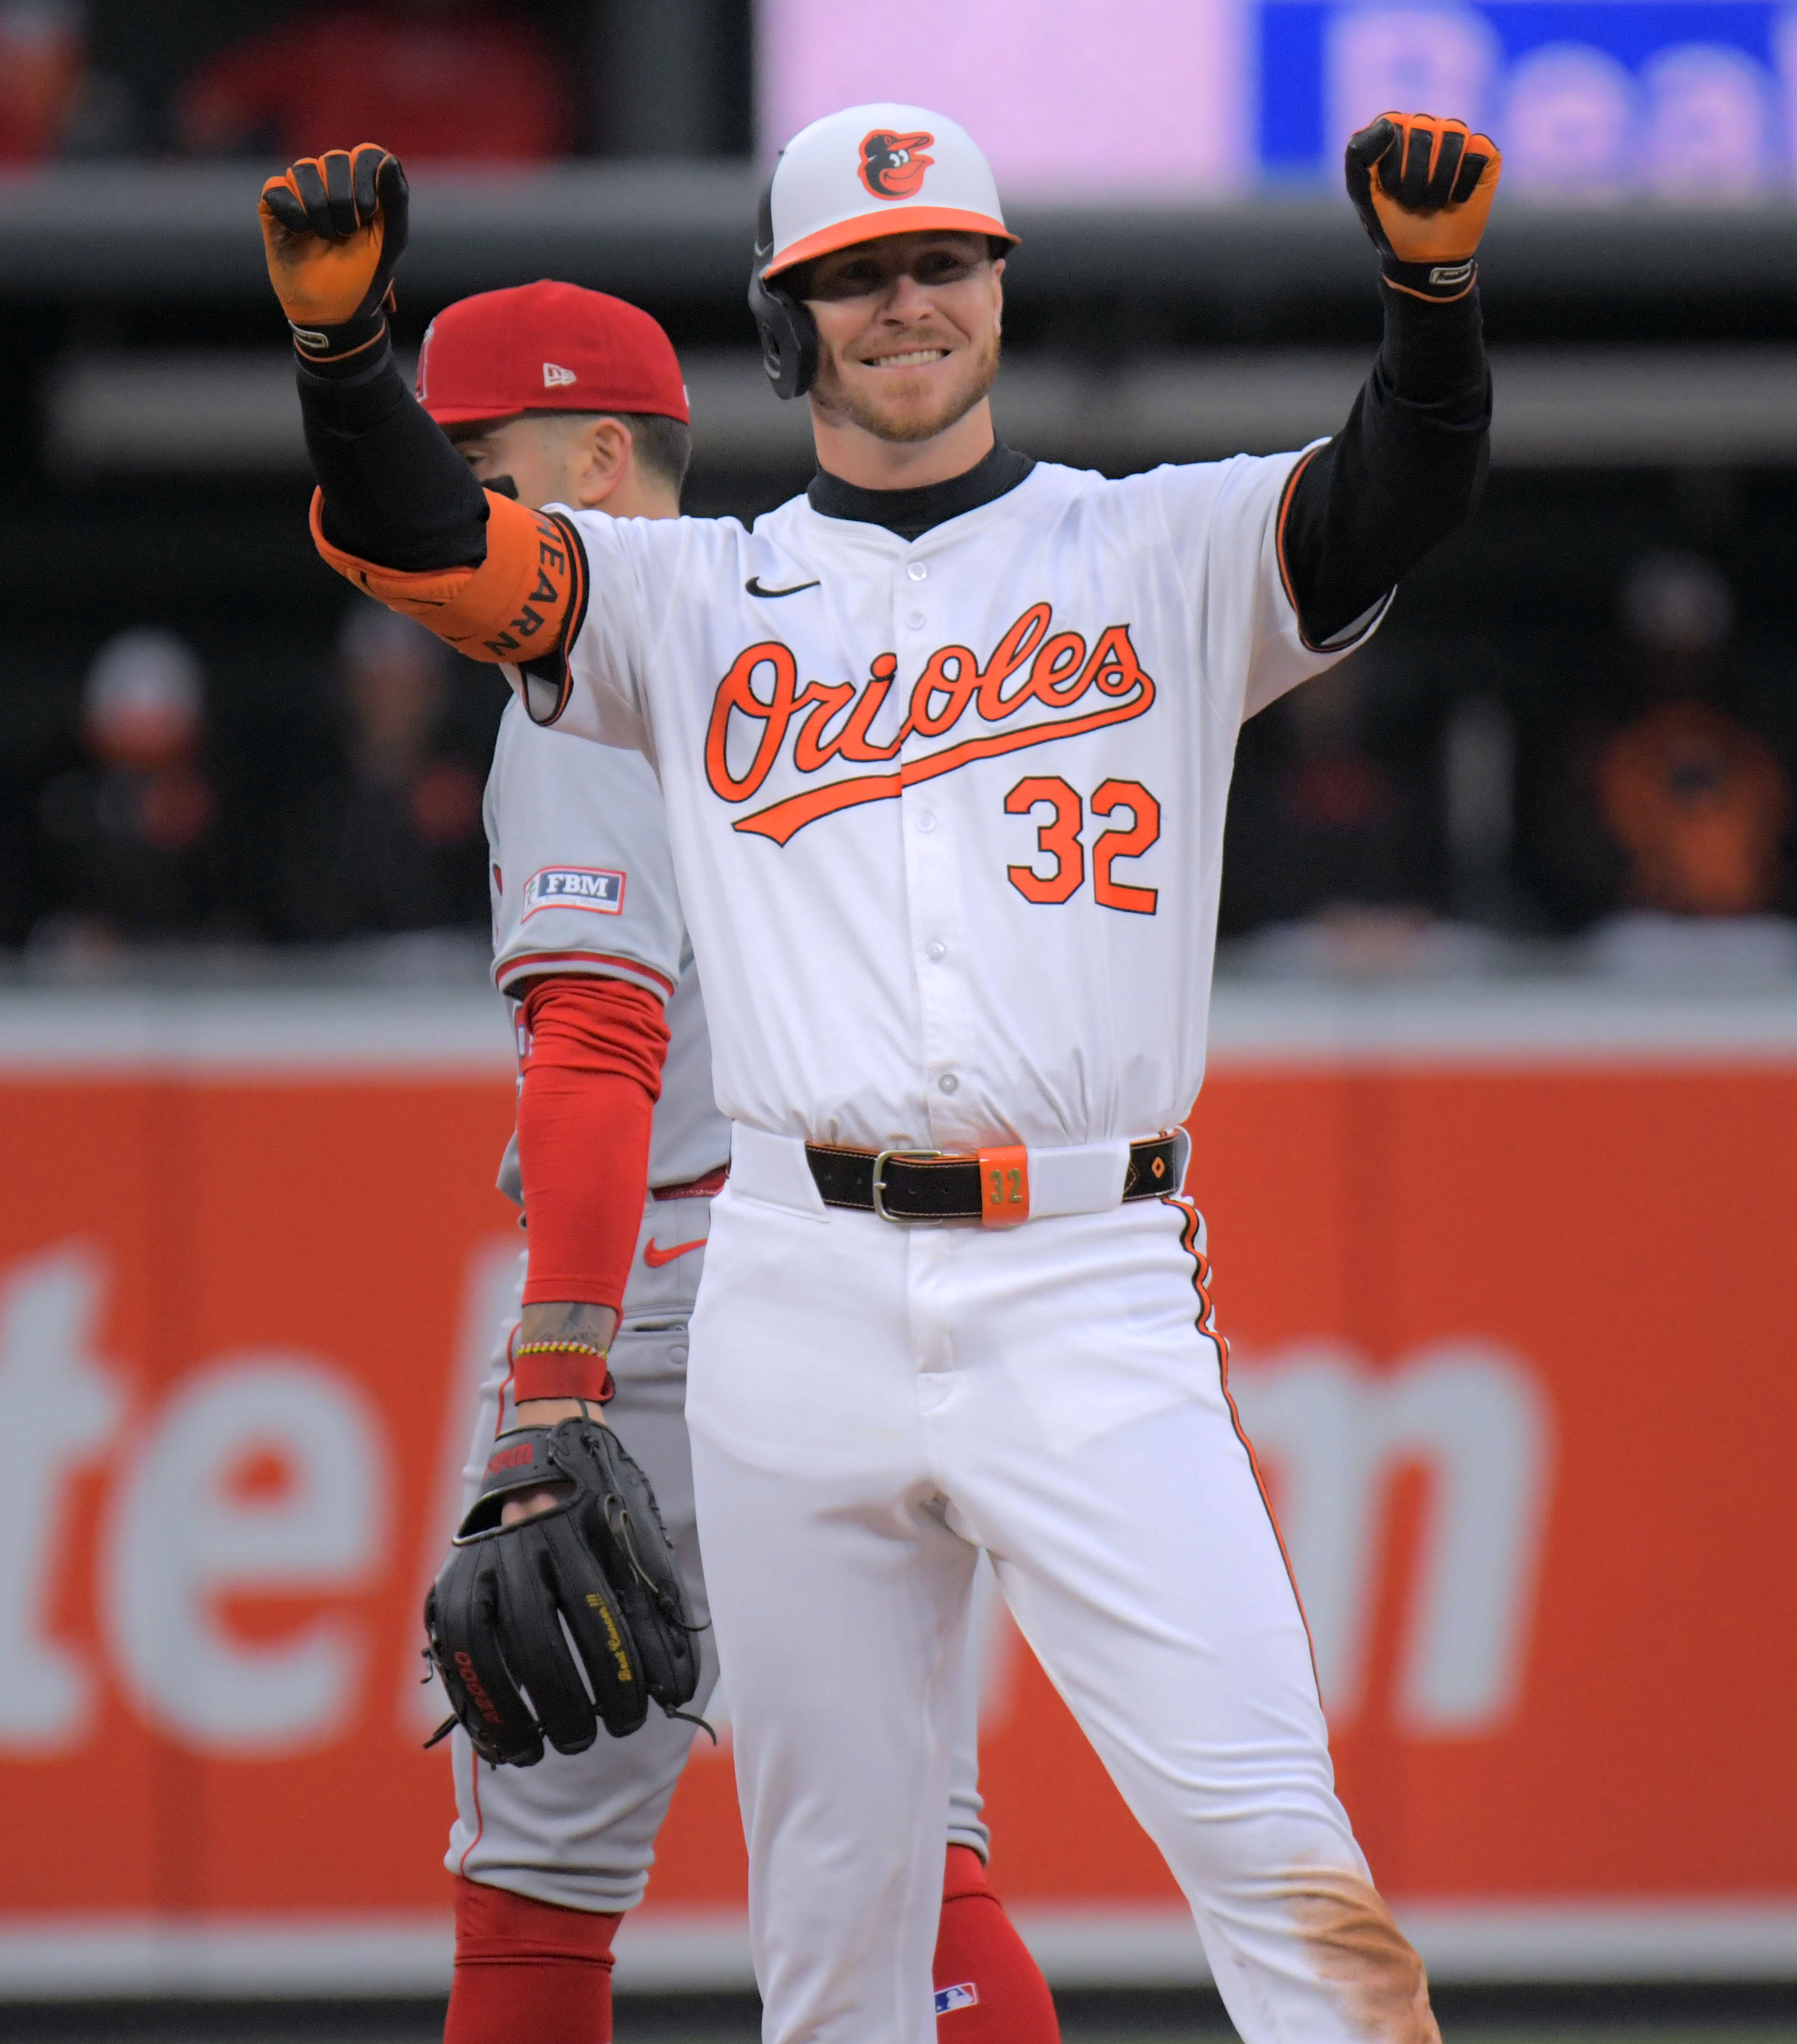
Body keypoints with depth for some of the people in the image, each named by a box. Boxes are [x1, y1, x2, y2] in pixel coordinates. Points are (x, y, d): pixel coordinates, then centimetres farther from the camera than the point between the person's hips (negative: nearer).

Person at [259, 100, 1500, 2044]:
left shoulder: (1163, 555, 10)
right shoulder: (697, 597, 14)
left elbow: (1401, 497, -5)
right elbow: (417, 538, 1)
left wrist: (1433, 278, -26)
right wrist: (338, 333, -19)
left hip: (1089, 1299, -2)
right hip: (799, 1298, 2)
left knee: (1274, 1849, -15)